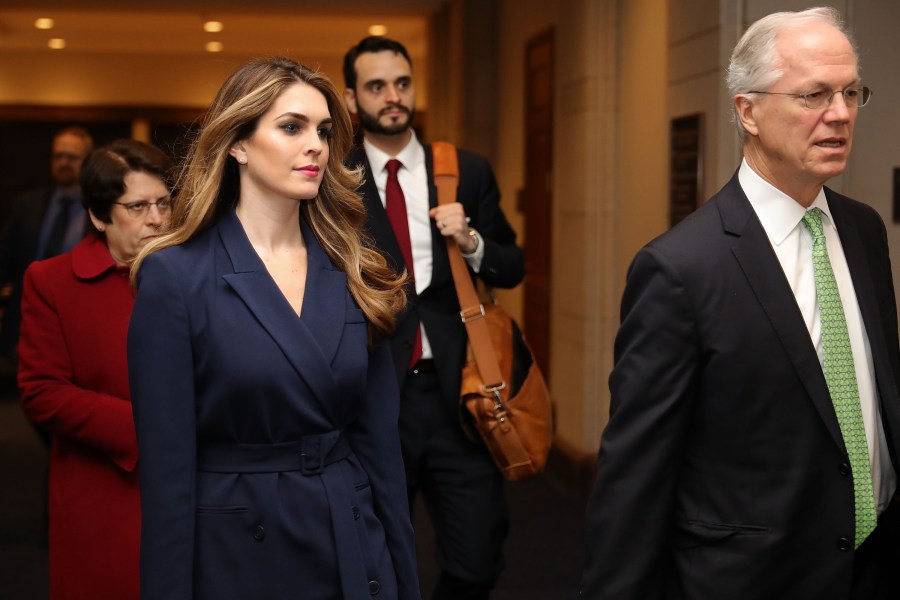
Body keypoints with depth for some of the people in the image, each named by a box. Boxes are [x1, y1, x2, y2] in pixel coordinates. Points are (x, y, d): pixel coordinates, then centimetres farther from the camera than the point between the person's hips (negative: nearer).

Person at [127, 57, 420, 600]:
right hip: (235, 555, -4)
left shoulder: (352, 274, 4)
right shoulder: (175, 275, -10)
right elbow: (167, 465, -11)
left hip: (355, 553, 4)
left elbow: (379, 438, 6)